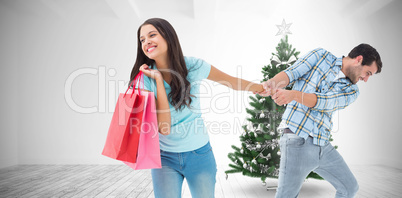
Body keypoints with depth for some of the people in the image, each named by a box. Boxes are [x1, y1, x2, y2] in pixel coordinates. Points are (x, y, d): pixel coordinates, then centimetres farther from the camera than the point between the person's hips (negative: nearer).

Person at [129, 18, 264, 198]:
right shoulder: (145, 78, -12)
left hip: (199, 154, 1)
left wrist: (261, 88, 9)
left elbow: (232, 81, 4)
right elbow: (163, 127, -21)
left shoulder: (193, 66, -11)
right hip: (165, 157, 0)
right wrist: (158, 80, -22)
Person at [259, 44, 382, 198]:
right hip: (297, 141, -6)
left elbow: (325, 102, -10)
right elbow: (290, 73, -5)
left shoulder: (351, 90, 10)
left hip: (323, 145, 6)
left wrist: (293, 94, -30)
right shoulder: (321, 56, 5)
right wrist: (271, 83, -29)